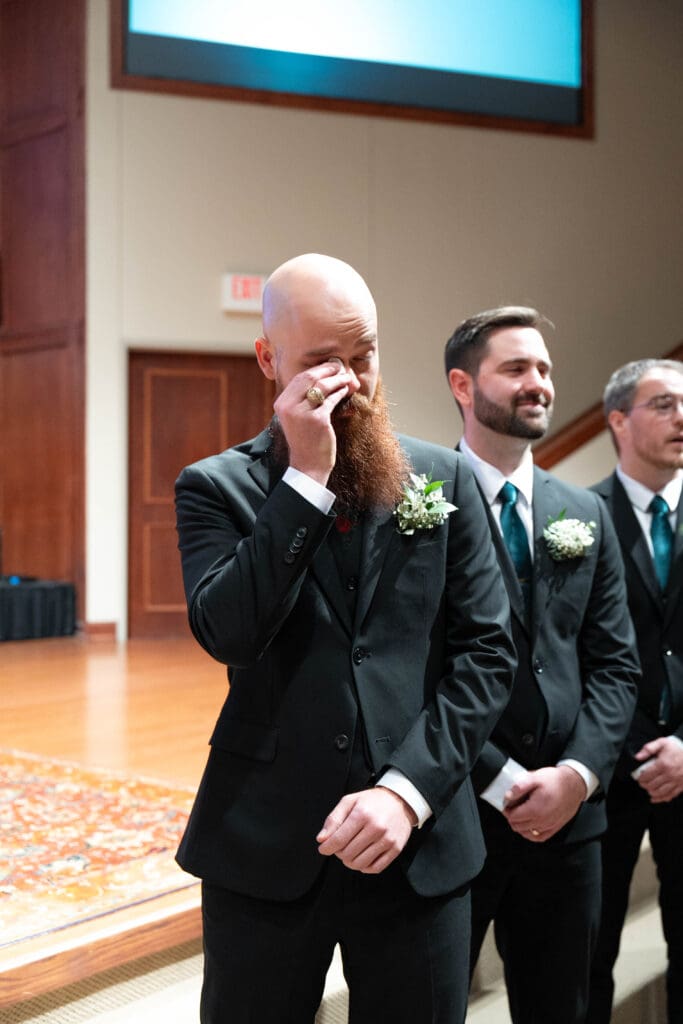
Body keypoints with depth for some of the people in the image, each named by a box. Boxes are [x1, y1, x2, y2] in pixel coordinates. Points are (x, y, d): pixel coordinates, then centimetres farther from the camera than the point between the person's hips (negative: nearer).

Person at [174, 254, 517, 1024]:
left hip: (420, 848, 2)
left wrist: (407, 789, -12)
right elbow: (228, 636, -16)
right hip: (263, 851, -1)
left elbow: (487, 650, -1)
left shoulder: (444, 478, 4)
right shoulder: (216, 487, -1)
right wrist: (306, 477, -18)